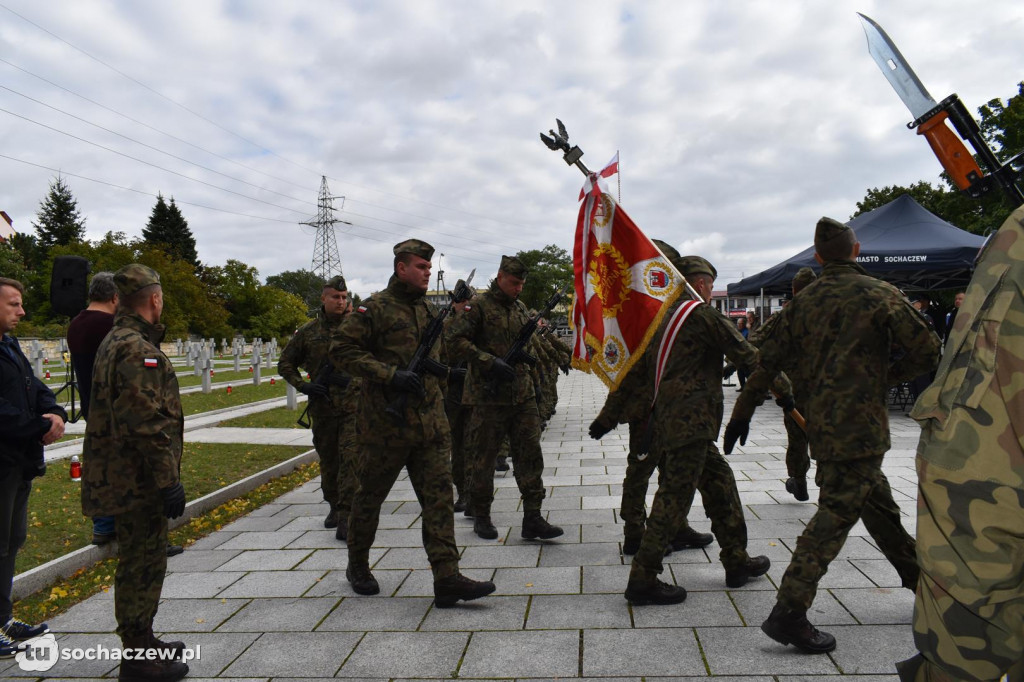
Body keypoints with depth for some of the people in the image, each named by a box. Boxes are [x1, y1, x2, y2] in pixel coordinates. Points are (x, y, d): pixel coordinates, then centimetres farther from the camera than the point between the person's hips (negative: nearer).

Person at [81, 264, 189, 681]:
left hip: (125, 477, 11)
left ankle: (142, 643, 34)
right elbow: (147, 425, -26)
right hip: (139, 479, -11)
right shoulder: (137, 349, -21)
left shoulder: (115, 341, 14)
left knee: (140, 562, 20)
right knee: (142, 565, 0)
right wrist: (168, 480, -22)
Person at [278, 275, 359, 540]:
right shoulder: (308, 331, 6)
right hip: (322, 406, 2)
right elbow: (285, 363, 13)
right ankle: (334, 507, 34)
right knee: (328, 459, 13)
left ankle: (345, 519, -10)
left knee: (351, 457, -12)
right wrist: (302, 385, -1)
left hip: (354, 403, -2)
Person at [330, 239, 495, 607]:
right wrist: (391, 374, -21)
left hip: (430, 422, 6)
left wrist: (436, 368, 3)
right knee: (370, 496, 11)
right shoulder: (375, 308, -7)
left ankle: (447, 578, -1)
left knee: (439, 495, -2)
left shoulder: (427, 309, 14)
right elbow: (342, 351, -12)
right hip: (385, 423, -5)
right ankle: (358, 566, 31)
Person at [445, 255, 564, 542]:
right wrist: (490, 362, -20)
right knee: (484, 458, 6)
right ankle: (480, 516, 21)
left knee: (530, 454, 1)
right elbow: (455, 341, -15)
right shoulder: (479, 305, -7)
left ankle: (532, 518, 6)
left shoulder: (520, 308, 14)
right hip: (489, 396, -6)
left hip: (523, 396, 6)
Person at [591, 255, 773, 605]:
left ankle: (736, 562, 28)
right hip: (690, 421, -9)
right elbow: (746, 355, -2)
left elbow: (634, 372, 17)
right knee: (674, 497, -7)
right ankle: (642, 579, -3)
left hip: (667, 420, 9)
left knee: (720, 481, 18)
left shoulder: (662, 317, 17)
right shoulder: (703, 314, -6)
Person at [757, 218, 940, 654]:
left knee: (878, 503, 22)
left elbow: (771, 357, 4)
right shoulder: (879, 294, -7)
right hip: (860, 425, -6)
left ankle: (919, 577, 40)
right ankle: (788, 613, -10)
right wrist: (885, 376, 8)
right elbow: (926, 351, -7)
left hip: (821, 422, 6)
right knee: (836, 514, -6)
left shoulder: (802, 301, 4)